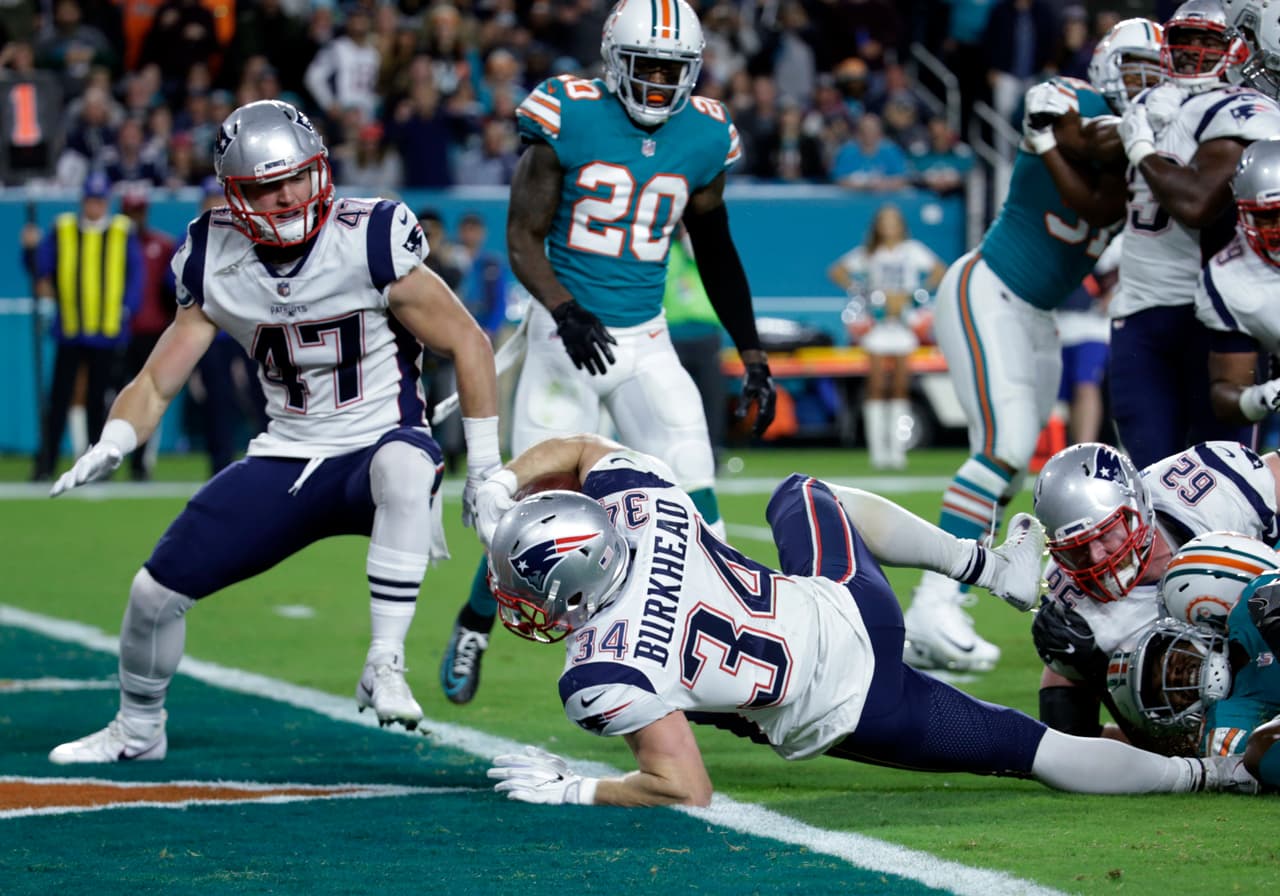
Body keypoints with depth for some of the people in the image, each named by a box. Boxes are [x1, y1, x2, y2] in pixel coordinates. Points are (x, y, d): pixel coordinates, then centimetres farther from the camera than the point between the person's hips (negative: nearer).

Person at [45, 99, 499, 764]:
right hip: (287, 459, 4)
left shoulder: (368, 243, -17)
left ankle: (385, 665, -35)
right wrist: (112, 445, -20)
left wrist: (485, 470, -8)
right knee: (157, 588, 0)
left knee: (405, 466, -42)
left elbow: (467, 343, -8)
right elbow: (156, 383, 1)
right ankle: (138, 730, 29)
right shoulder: (218, 267, -4)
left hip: (379, 447, -4)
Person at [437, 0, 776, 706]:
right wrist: (566, 312, -25)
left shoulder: (703, 138, 2)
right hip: (568, 332, -3)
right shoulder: (569, 123, -11)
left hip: (645, 342, 3)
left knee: (694, 500, -10)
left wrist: (752, 355, 12)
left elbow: (715, 253, 15)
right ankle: (472, 629, 22)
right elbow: (523, 241, -9)